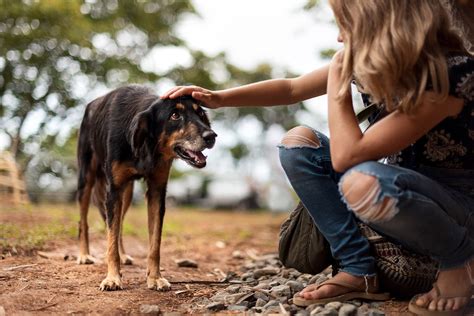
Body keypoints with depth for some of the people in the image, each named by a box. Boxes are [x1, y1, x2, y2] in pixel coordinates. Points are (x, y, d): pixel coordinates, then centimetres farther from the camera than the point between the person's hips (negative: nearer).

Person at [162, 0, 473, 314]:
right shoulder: (371, 61, -7)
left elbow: (345, 157, -33)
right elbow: (292, 88, 6)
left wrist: (337, 78, -23)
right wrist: (219, 98, 1)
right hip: (398, 191, 7)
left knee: (363, 181, -38)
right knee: (298, 142, -7)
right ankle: (360, 272, -7)